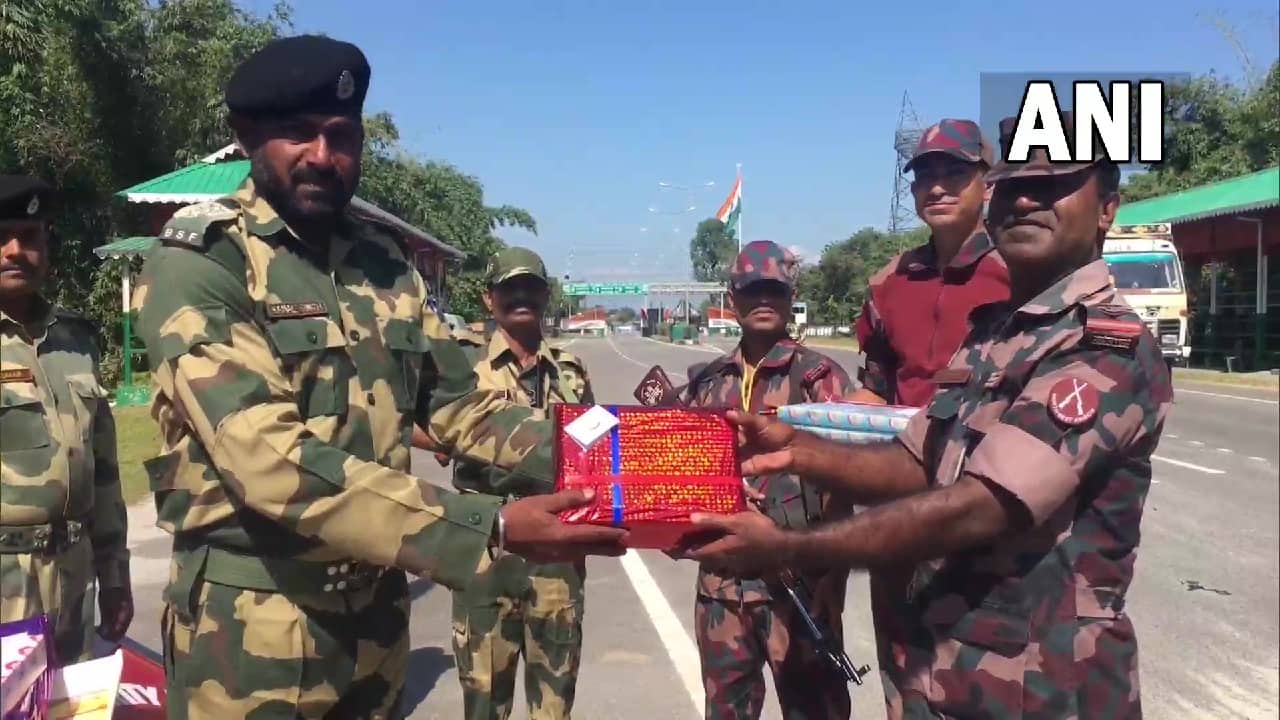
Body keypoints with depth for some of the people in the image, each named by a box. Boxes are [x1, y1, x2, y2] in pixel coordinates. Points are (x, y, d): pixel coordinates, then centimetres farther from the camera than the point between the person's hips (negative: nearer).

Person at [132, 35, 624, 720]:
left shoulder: (385, 264, 5)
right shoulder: (197, 262, -15)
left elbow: (455, 402, 7)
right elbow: (269, 457, -27)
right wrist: (490, 528, -33)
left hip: (376, 614, 6)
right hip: (253, 628, -6)